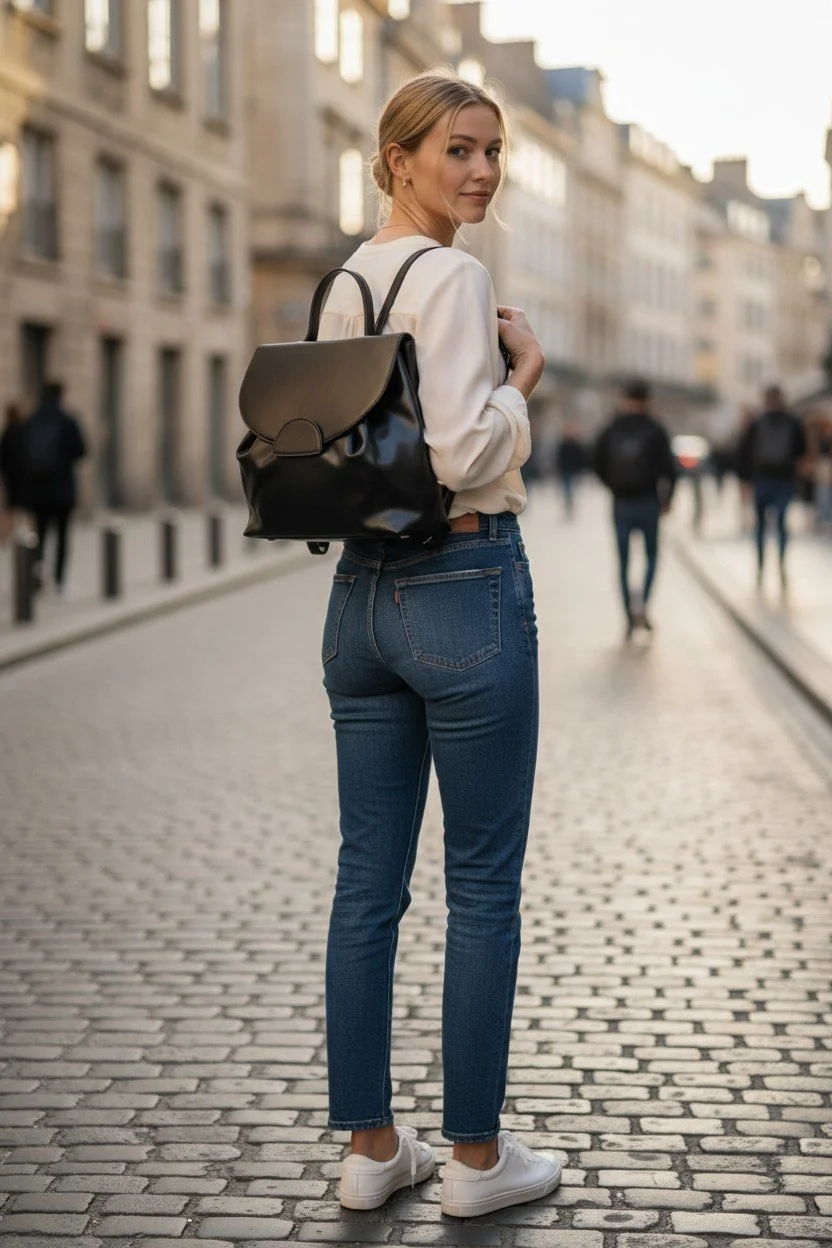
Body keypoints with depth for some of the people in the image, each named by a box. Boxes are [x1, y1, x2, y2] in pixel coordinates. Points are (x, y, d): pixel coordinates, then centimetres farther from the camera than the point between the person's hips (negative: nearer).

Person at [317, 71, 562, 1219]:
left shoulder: (343, 283, 13)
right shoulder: (452, 276, -13)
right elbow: (464, 455, -22)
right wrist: (523, 374, -7)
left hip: (361, 588, 8)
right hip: (466, 584, -8)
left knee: (369, 877, 10)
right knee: (484, 883, 3)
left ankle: (370, 1145, 19)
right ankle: (476, 1156, 12)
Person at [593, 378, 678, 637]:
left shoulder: (610, 431, 1)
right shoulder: (655, 431, -5)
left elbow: (599, 466, 4)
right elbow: (669, 467, -9)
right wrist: (667, 497, 5)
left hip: (621, 506, 1)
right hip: (648, 504, -1)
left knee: (624, 561, 9)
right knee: (651, 555, 15)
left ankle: (630, 616, 8)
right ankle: (643, 605, -5)